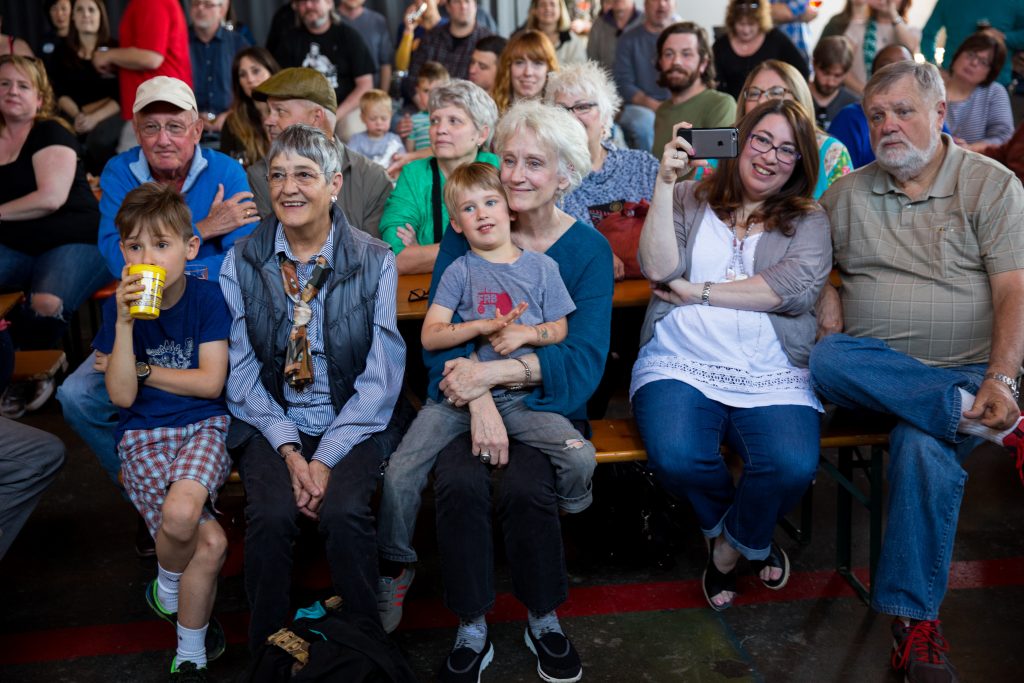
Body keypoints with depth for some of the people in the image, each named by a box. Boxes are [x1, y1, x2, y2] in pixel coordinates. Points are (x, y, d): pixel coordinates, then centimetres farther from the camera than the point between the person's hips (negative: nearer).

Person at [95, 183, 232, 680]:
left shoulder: (207, 297, -3)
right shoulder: (121, 305, -1)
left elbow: (210, 382, -7)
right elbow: (122, 396, -8)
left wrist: (143, 369, -5)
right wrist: (125, 324, -17)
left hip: (203, 425, 0)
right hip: (143, 434, 0)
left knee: (181, 511, -33)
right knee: (209, 544, -22)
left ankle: (168, 589, 1)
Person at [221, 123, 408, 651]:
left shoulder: (375, 262, -2)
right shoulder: (242, 264, 3)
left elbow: (381, 377, -5)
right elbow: (242, 373, 0)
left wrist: (327, 457, -14)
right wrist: (290, 451, -13)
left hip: (354, 423, -1)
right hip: (272, 424, 1)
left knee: (345, 512, -28)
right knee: (271, 514, -26)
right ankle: (267, 649, -2)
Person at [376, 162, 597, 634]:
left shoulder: (540, 267, 8)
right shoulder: (460, 271, 5)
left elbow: (559, 330, 11)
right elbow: (430, 336, -2)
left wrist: (525, 333, -8)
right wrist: (483, 327, -15)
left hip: (521, 395, 1)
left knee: (581, 458, -22)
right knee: (400, 472, -17)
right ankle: (394, 569, 7)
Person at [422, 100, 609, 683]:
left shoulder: (588, 249, -2)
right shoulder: (468, 230, 1)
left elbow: (584, 361, -12)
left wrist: (495, 371, -25)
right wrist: (479, 398, -26)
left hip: (548, 400, -1)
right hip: (466, 396, 1)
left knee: (527, 489, -29)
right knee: (460, 483, -29)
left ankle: (544, 620, 1)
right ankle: (472, 633, -6)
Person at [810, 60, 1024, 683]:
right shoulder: (847, 193, 13)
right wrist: (826, 293, -3)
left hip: (965, 369, -3)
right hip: (873, 367, 3)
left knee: (924, 446, -33)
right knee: (827, 359, -31)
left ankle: (915, 619, -23)